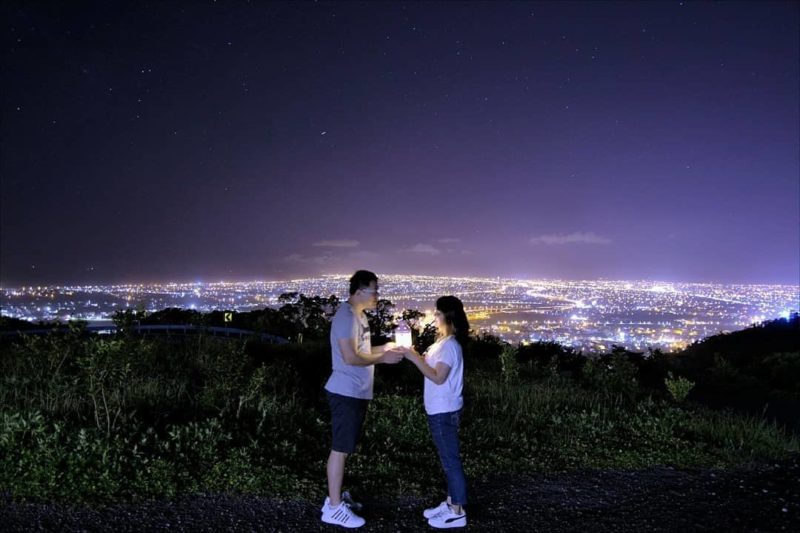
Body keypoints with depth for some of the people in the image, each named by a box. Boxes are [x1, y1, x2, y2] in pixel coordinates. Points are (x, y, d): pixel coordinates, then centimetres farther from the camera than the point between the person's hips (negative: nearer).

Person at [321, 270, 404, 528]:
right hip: (346, 393, -10)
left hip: (356, 393, 10)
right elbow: (350, 357, -24)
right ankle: (334, 507, 6)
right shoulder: (346, 316, -19)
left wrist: (384, 347, 7)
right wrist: (383, 358, -18)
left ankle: (336, 496, 27)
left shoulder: (358, 315, 13)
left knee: (344, 447, 16)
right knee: (340, 448, -3)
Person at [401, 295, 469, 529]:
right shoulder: (444, 342, 11)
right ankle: (451, 503, 28)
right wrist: (413, 354, 1)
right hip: (440, 410, 10)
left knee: (451, 460, -1)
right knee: (448, 459, 17)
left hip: (444, 411, -10)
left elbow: (438, 377, -24)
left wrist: (414, 358, -21)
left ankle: (457, 512, 9)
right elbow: (430, 365, 12)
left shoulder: (449, 345, -20)